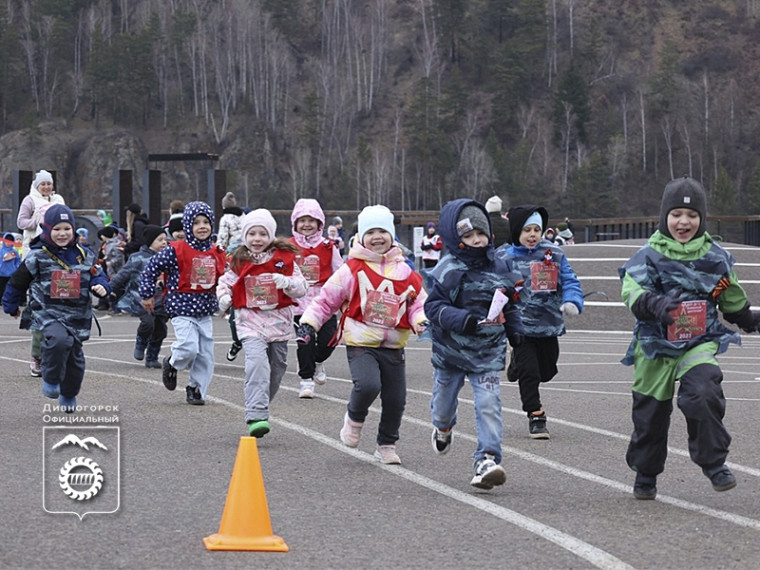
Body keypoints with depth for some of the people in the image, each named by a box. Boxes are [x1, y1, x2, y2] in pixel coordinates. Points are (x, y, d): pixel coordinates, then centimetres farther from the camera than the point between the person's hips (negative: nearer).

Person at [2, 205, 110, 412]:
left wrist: (101, 287, -10)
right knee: (59, 340, -32)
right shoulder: (36, 257, -6)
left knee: (74, 357, 11)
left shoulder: (84, 256, 5)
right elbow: (17, 282, 5)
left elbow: (97, 276, 14)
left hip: (76, 317, 4)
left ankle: (69, 396, 34)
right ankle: (51, 381, -10)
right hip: (47, 314, -4)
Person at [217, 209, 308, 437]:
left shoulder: (285, 258, 1)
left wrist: (286, 282, -20)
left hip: (279, 321, 3)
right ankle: (256, 416, -30)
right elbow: (225, 283, 15)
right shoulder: (238, 262, 2)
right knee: (257, 363, -23)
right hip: (250, 321, -2)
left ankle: (259, 408, 36)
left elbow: (302, 289, 1)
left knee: (276, 369, 13)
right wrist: (224, 298, -7)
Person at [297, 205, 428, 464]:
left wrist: (422, 321, -10)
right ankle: (354, 419, 5)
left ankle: (387, 445, 26)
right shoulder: (352, 270, -3)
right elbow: (327, 299, 2)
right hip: (361, 343, -4)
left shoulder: (405, 272, 6)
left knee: (395, 399, 4)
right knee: (368, 385, -27)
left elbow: (418, 303, 11)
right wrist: (309, 322, -7)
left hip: (393, 346, 4)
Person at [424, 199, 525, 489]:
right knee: (444, 398, 18)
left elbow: (510, 302, 19)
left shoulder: (498, 267, 4)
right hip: (451, 348, -1)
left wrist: (515, 329, 10)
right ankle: (443, 428, 54)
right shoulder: (447, 271, -13)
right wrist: (460, 319, -31)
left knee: (488, 402, -15)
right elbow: (433, 305, -17)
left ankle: (487, 460, -17)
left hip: (488, 350, 2)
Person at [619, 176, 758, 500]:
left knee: (702, 393, -26)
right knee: (650, 411, 9)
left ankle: (714, 463, -12)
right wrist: (653, 303, -38)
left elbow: (732, 300, 22)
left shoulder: (715, 258, 5)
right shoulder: (649, 256, -4)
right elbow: (632, 292, -20)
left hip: (701, 341, 0)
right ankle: (645, 473, 31)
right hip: (656, 344, 0)